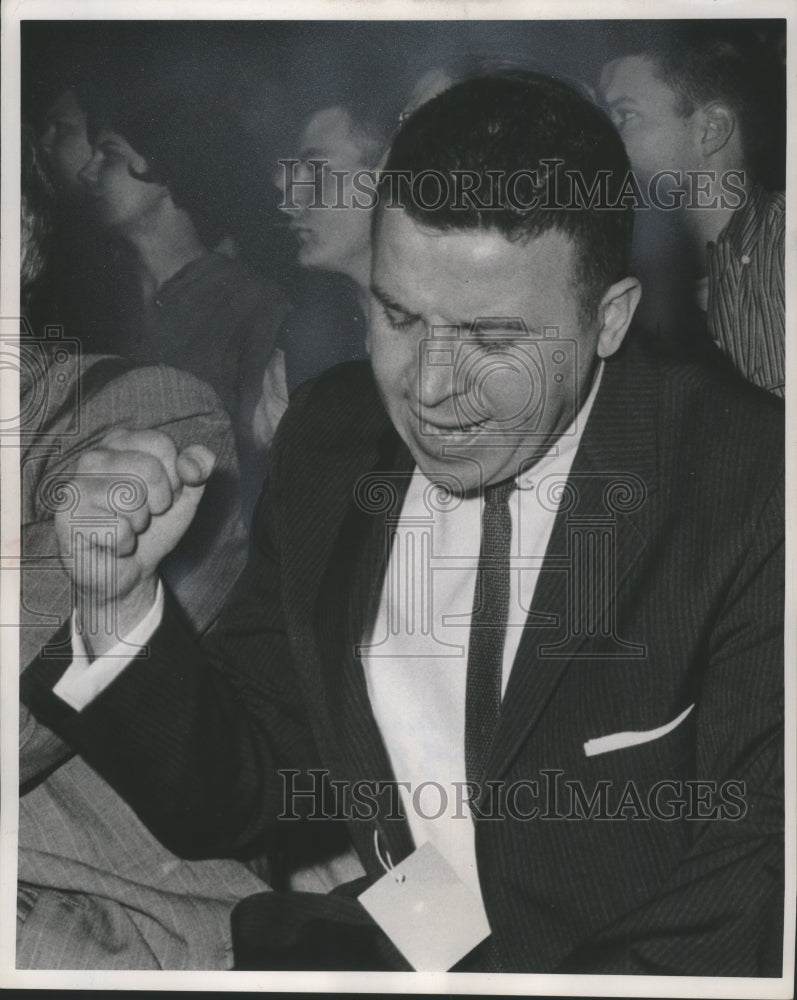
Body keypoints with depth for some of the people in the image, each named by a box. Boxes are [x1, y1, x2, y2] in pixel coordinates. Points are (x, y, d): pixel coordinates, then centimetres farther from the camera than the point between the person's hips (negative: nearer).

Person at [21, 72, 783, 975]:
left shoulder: (754, 481, -15)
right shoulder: (328, 437, -2)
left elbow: (753, 894, -13)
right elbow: (225, 806, 3)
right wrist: (122, 602, -13)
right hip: (380, 948, 1)